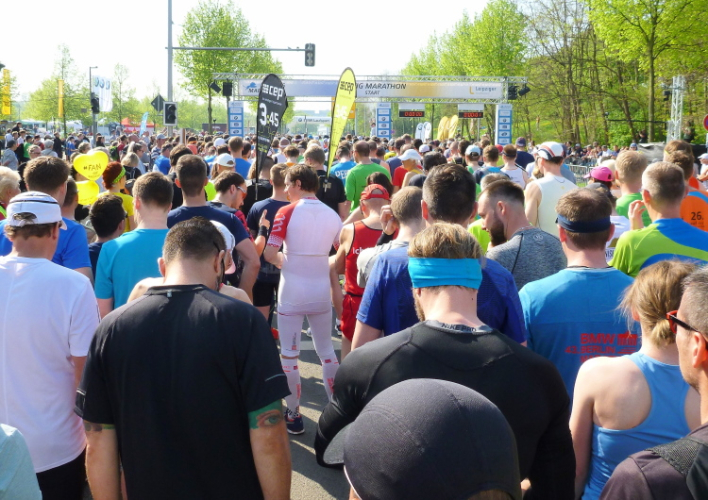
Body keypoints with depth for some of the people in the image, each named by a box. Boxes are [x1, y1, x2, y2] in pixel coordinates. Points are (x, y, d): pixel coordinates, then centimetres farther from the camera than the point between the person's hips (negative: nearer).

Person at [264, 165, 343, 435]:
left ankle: (294, 415, 14)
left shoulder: (287, 212, -10)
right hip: (321, 291, 4)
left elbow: (269, 253, -15)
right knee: (327, 351, 16)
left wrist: (284, 262, 4)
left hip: (292, 291, -4)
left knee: (289, 354, 7)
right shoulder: (332, 214, 1)